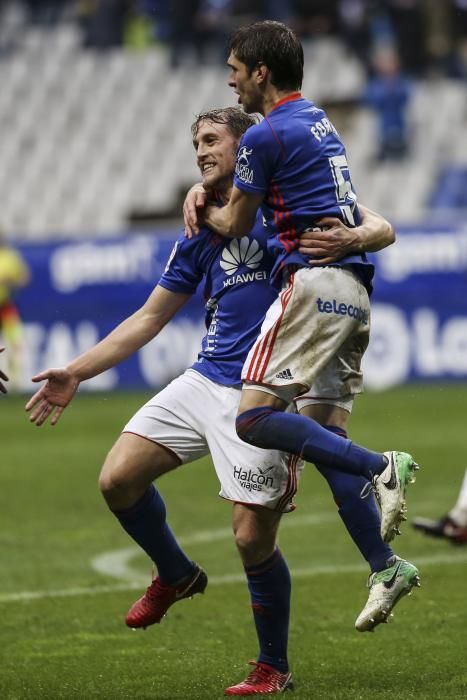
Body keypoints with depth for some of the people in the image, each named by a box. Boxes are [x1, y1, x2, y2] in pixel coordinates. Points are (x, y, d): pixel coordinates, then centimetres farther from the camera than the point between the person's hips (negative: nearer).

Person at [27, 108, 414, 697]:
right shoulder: (199, 235, 17)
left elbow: (380, 228, -8)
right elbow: (148, 319, 23)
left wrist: (353, 237, -32)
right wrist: (74, 374, 19)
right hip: (202, 382, 6)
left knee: (253, 539, -9)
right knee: (118, 479, -3)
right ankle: (175, 575, 24)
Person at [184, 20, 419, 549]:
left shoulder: (266, 134, -6)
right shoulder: (318, 121, 22)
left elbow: (235, 225, 6)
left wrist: (204, 213, 26)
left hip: (314, 282, -9)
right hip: (354, 290, 9)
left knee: (254, 418, -16)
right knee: (328, 434, 7)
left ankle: (381, 467, -27)